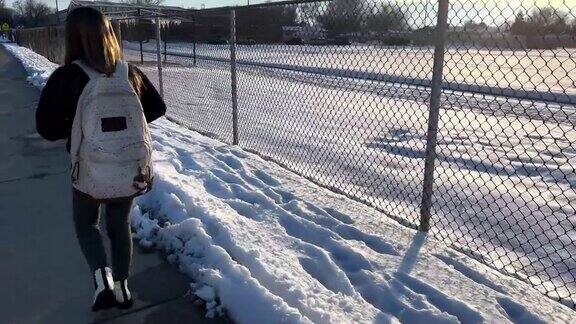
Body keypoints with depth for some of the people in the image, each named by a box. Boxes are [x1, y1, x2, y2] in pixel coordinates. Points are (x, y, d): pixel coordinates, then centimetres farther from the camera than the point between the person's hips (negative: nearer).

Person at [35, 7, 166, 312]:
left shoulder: (65, 77, -15)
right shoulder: (130, 73, -5)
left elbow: (47, 127, -13)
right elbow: (158, 108, 8)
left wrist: (76, 125, 3)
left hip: (91, 173, -3)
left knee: (86, 224, 22)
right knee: (120, 226, 22)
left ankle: (102, 276, 3)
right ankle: (122, 287, 30)